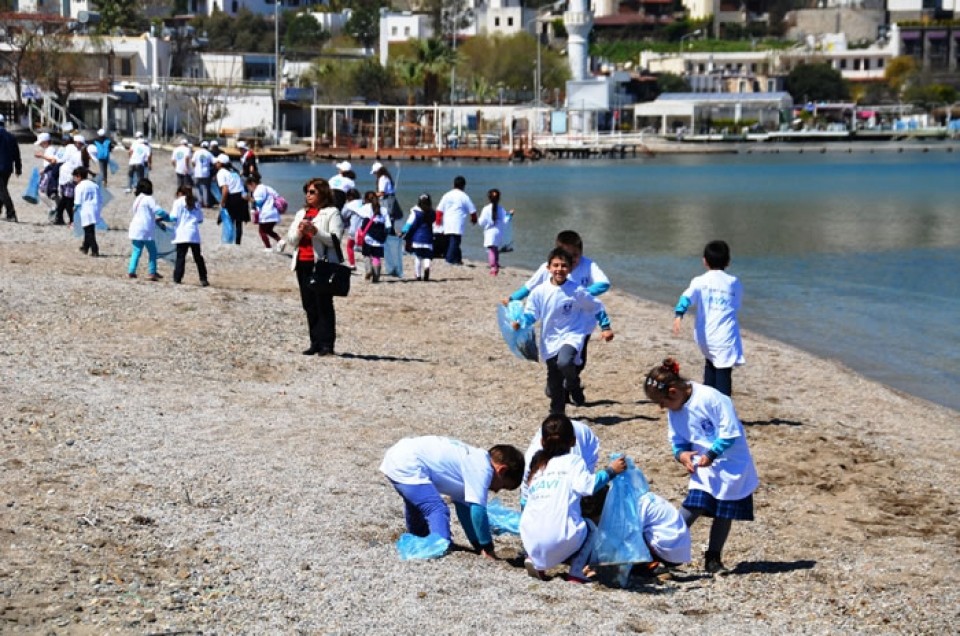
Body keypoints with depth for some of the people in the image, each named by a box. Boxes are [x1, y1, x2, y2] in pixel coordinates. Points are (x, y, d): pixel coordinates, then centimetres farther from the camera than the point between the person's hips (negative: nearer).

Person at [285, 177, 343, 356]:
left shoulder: (331, 213, 0)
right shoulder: (301, 213, 20)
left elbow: (335, 239, -10)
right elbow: (290, 240, 15)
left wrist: (315, 231, -20)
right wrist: (300, 232, -5)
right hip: (302, 264, 6)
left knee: (324, 304, -7)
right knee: (309, 305, 6)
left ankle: (326, 344, -7)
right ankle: (315, 343, 10)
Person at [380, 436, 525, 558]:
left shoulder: (473, 461, 16)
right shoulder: (482, 469, -12)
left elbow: (464, 507, 21)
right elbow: (477, 510, -15)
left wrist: (479, 547, 21)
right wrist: (487, 549, -6)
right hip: (406, 465, -11)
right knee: (437, 510, -16)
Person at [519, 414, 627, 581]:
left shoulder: (536, 466, 23)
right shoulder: (573, 461, 7)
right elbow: (587, 485, -11)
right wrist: (610, 471, -1)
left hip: (530, 542, 5)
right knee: (589, 528, 27)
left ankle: (535, 561, 12)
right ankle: (577, 572, 6)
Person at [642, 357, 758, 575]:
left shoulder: (710, 398, -25)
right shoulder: (674, 411, -2)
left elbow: (730, 432, -23)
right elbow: (677, 440, 8)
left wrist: (711, 455, -23)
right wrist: (681, 454, -13)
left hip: (731, 466, -4)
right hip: (702, 469, 5)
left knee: (723, 514, 4)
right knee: (692, 507, -11)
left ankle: (713, 559, 16)